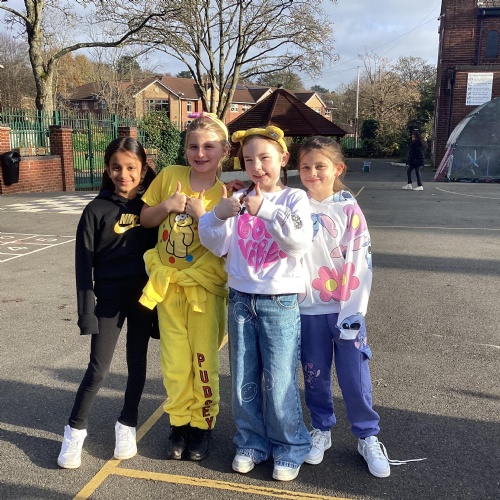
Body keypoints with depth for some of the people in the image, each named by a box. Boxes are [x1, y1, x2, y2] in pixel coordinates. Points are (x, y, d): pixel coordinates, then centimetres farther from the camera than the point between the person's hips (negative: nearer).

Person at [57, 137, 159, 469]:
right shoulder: (97, 209, -6)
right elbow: (84, 263, -6)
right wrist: (87, 310, -10)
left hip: (143, 294, 2)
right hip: (109, 296, -2)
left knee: (137, 363, 12)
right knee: (98, 369, 2)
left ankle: (127, 425, 30)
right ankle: (76, 430, 22)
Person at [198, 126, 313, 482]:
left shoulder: (294, 199, -4)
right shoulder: (239, 201, 5)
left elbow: (301, 241, -21)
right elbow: (216, 245, 1)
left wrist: (266, 210, -29)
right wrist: (218, 215, -17)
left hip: (279, 303, -4)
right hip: (240, 300, 4)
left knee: (279, 382, 3)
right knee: (244, 381, 12)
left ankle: (291, 448, 24)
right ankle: (252, 442, 31)